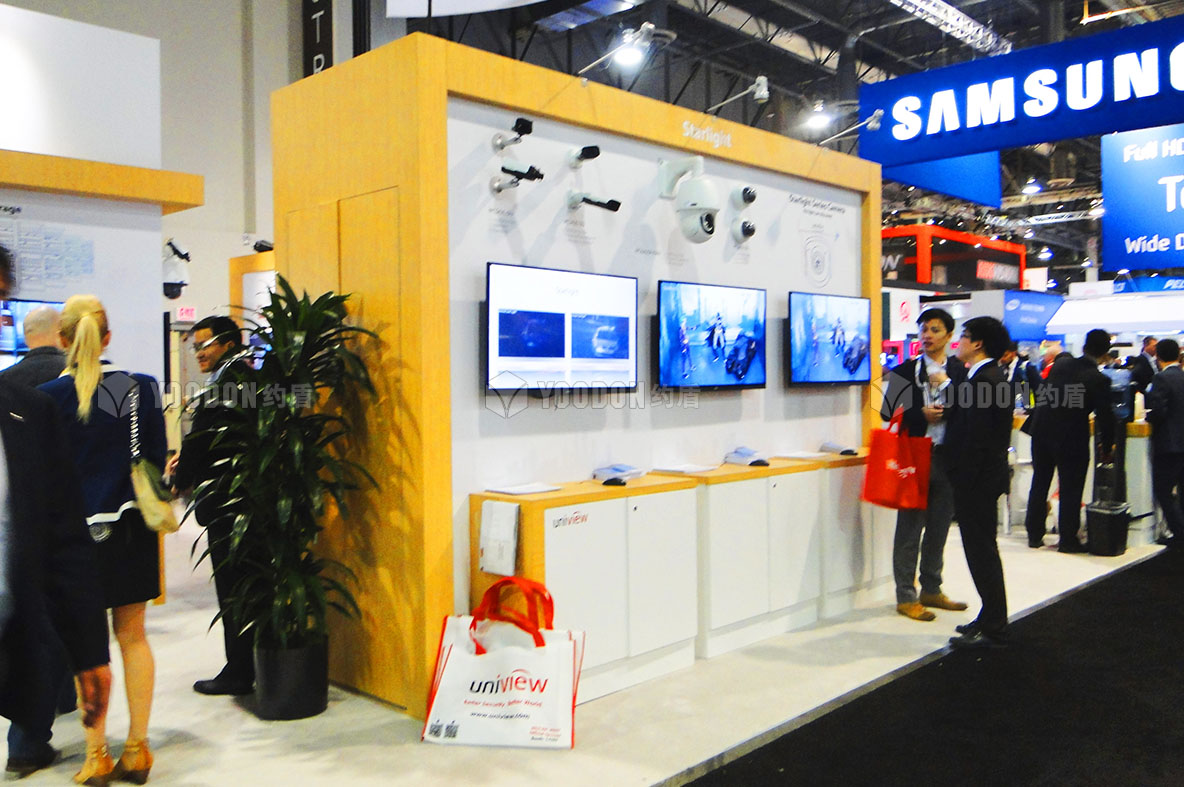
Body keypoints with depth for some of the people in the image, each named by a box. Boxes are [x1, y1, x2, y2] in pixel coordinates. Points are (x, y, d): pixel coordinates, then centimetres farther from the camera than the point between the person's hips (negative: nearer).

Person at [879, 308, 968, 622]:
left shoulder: (960, 372, 6)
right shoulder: (905, 371, 1)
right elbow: (889, 412, -3)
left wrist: (946, 384, -14)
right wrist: (922, 414, -15)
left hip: (948, 457, 3)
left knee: (939, 528, 13)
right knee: (910, 528, 2)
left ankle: (931, 590, 27)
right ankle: (906, 597, 11)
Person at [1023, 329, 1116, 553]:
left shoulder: (1060, 364, 1)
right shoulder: (1098, 380, -13)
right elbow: (1105, 416, -11)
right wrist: (1107, 448, 1)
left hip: (1042, 431, 5)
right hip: (1072, 439, -5)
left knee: (1039, 484, 15)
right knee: (1071, 490, 7)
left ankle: (1034, 535, 22)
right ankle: (1067, 540, 14)